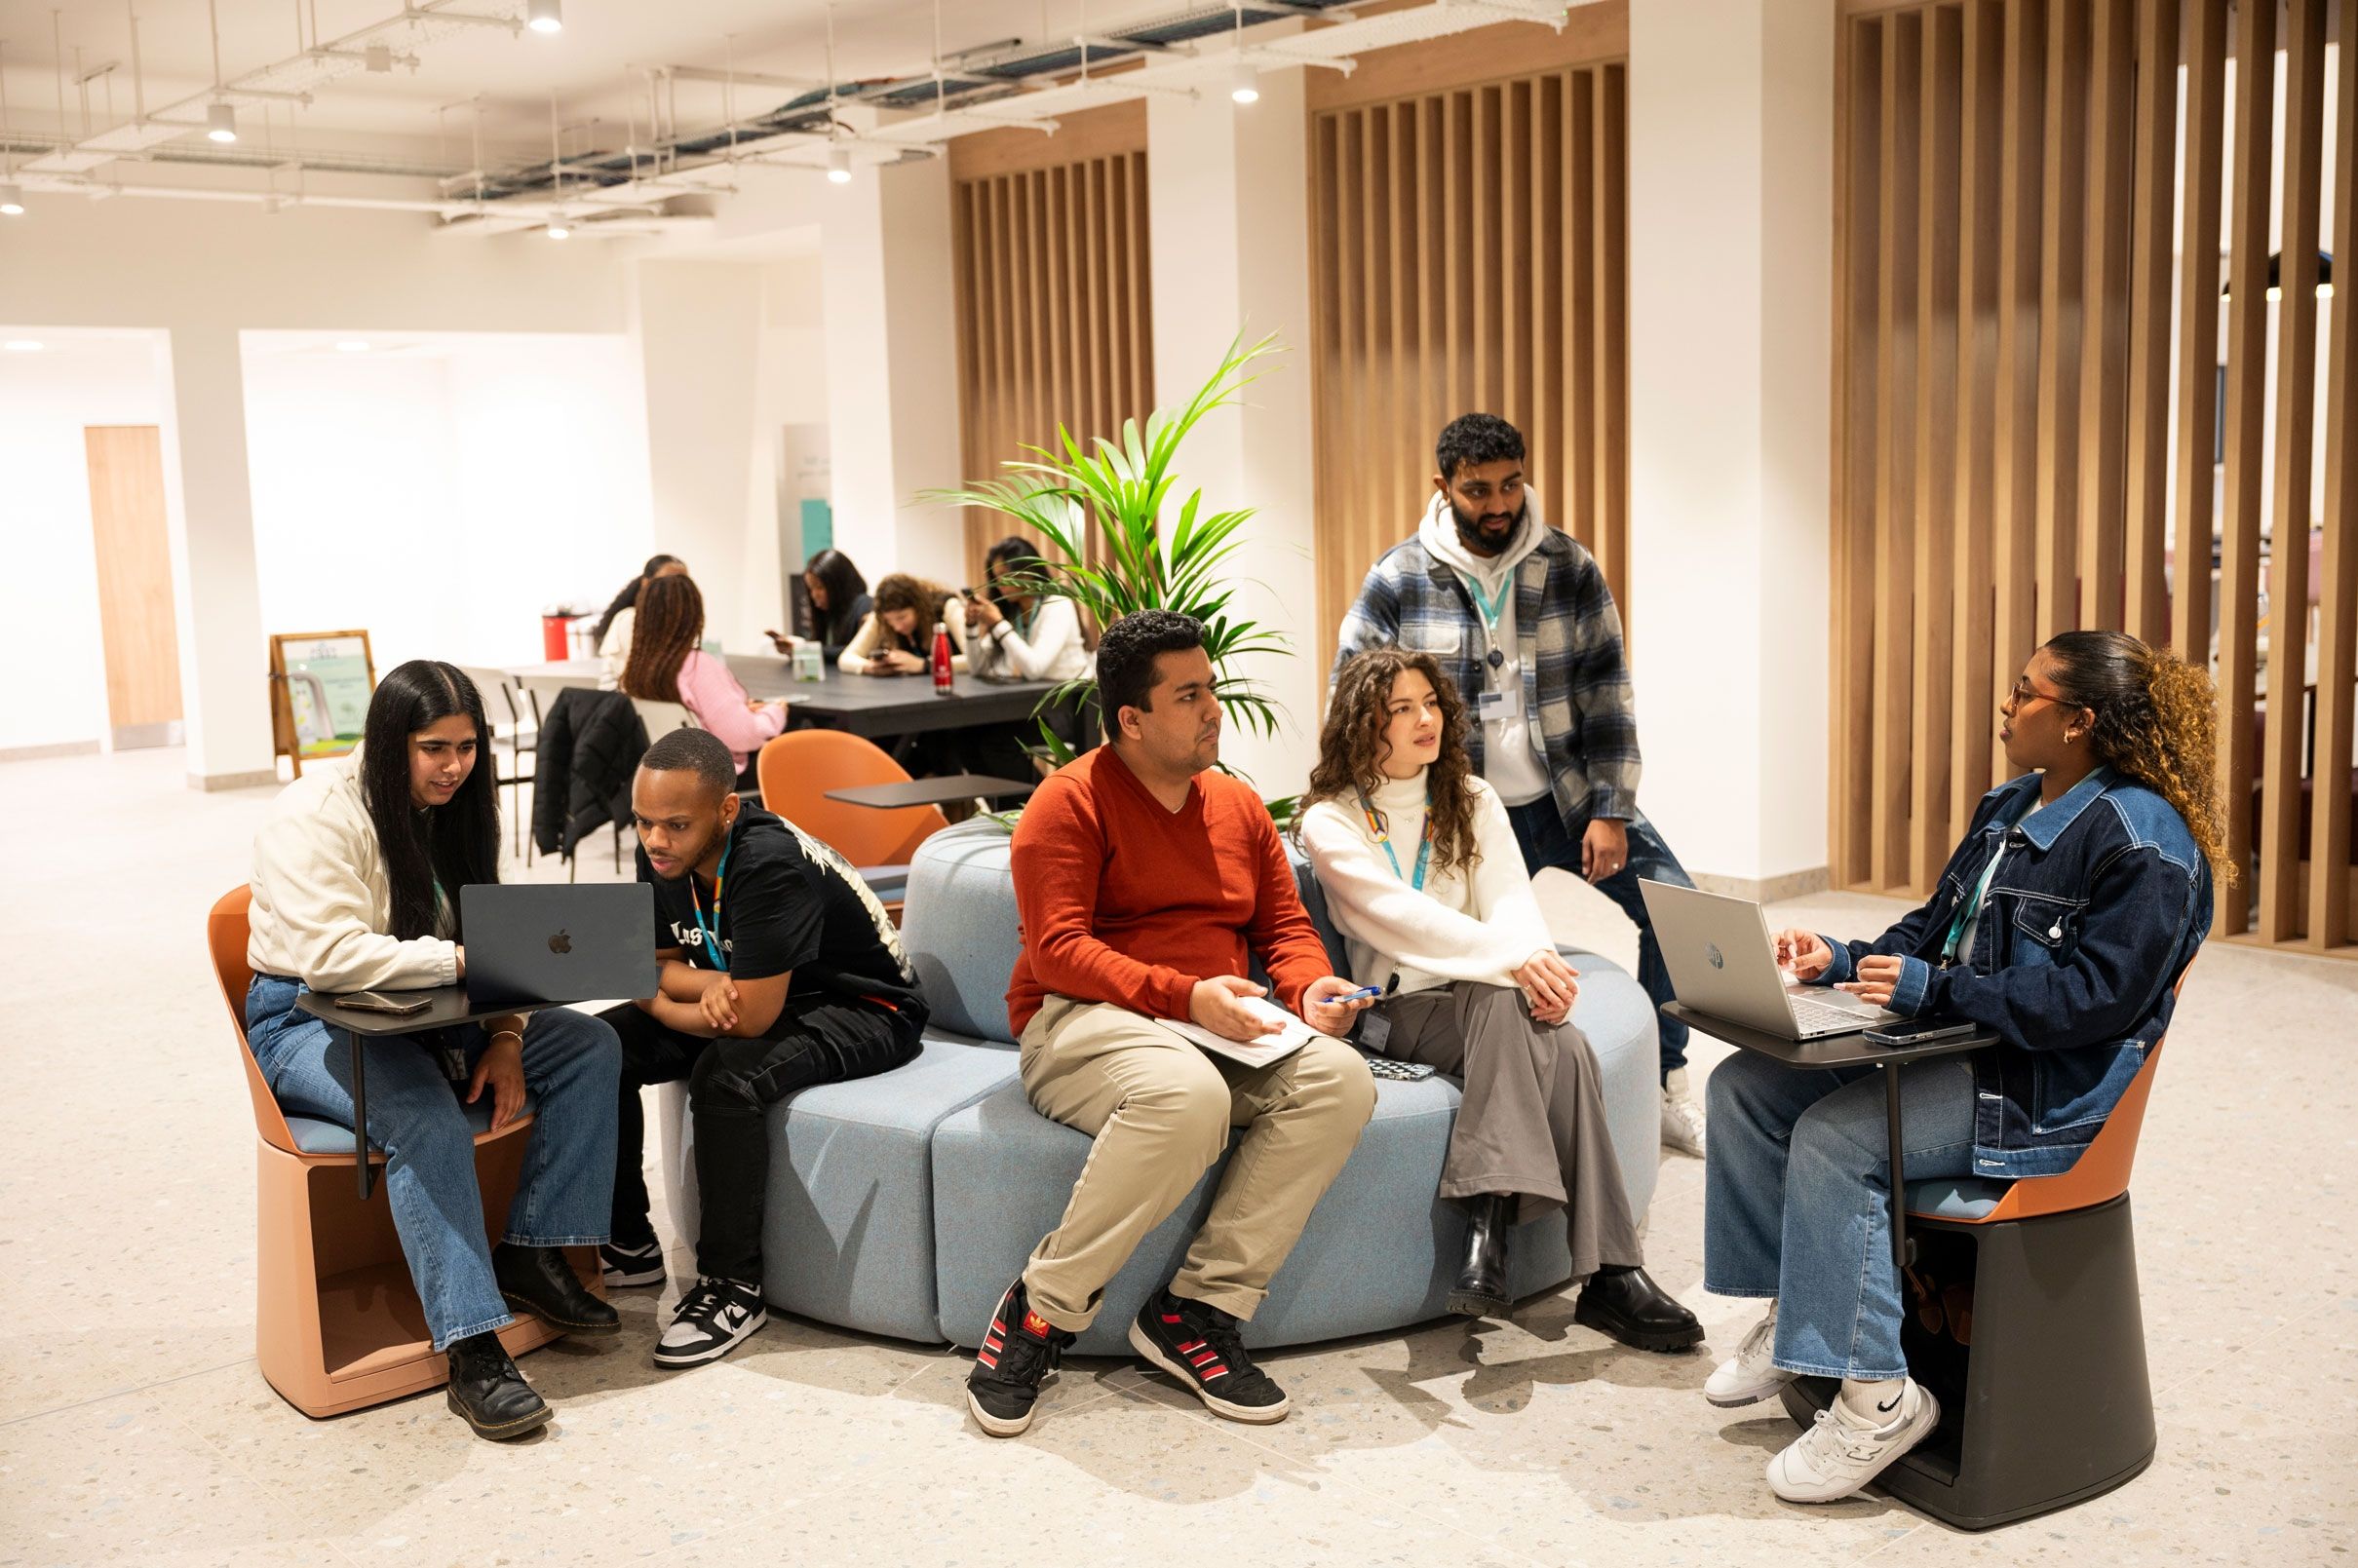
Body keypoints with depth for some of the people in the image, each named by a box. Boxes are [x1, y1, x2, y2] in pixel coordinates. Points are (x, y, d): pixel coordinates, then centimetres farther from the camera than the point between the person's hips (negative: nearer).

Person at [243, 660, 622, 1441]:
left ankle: (530, 1254, -6)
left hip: (423, 1015, 7)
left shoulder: (455, 807, 6)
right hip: (309, 1021, -7)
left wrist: (504, 1035, -11)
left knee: (590, 1046, -10)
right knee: (426, 1119, -35)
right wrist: (461, 959, -35)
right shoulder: (319, 812, -17)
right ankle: (473, 1354, -31)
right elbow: (329, 955, -30)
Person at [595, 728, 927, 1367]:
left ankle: (732, 1287, -20)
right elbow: (657, 963, 3)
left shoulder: (769, 865, -32)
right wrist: (711, 984, -22)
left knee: (727, 1074, -35)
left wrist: (656, 1003, -13)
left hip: (865, 1012, -8)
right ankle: (627, 1244, 5)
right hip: (745, 994, 8)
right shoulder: (663, 857, -6)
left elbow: (751, 1019, -32)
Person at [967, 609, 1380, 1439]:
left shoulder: (1238, 804, 17)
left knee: (1340, 1078, -24)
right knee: (1186, 1093, -40)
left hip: (1218, 1030, 6)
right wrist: (1183, 994, -25)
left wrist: (1310, 987, -5)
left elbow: (1286, 925, 20)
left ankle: (1199, 1308, -20)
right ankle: (1043, 1309, -21)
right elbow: (1057, 949, -13)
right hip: (1081, 1023, -6)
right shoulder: (1070, 801, -3)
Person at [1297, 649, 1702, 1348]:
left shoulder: (1472, 800, 16)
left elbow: (1510, 897, 1)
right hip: (1397, 1009, -4)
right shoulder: (1330, 822, 0)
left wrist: (1540, 963, -22)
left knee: (1564, 1043, -30)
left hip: (1488, 1000, 4)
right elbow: (1398, 915, -16)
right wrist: (1510, 958, -29)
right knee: (1500, 999, -35)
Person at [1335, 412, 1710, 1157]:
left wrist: (1610, 812, -9)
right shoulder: (1396, 581, -5)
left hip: (1569, 796, 2)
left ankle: (1668, 1090, 7)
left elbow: (1607, 693, -2)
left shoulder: (1571, 568, -1)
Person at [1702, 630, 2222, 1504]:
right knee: (1746, 1087, -3)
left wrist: (1932, 989, -26)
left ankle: (1877, 1395, -19)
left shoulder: (2144, 842, -15)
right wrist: (1843, 962, 1)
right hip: (1953, 1042, 10)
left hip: (2049, 1088, -10)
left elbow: (2097, 998, -23)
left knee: (1834, 1137, -28)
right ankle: (1791, 1313, 5)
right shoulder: (2009, 809, 15)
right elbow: (1934, 930, 20)